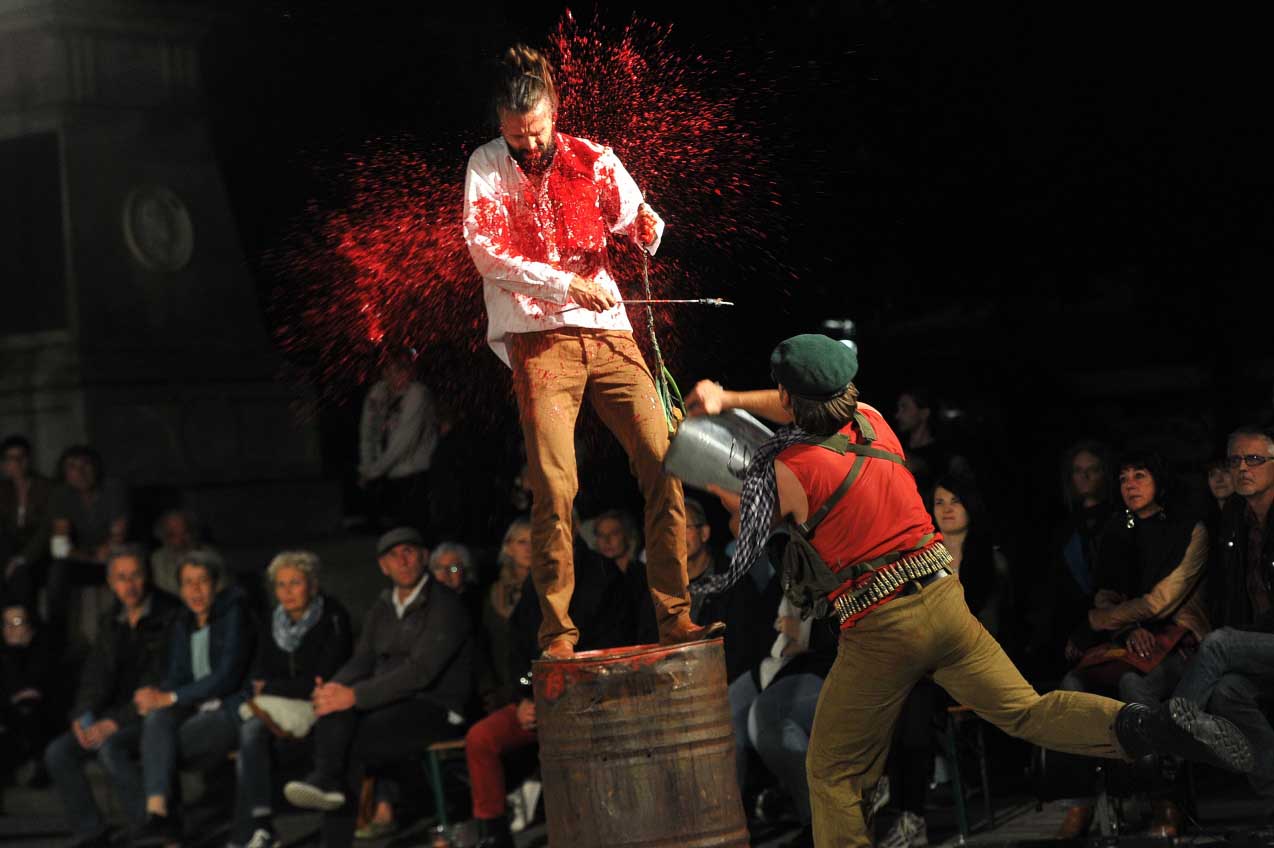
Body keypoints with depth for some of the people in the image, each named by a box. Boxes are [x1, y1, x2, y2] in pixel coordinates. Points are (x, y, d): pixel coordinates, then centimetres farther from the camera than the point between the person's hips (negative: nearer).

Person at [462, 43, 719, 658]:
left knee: (663, 463, -6)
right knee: (555, 485, -13)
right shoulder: (486, 168, 4)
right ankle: (558, 630, -6)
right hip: (537, 338, -3)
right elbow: (486, 252, -6)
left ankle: (675, 615, 0)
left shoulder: (591, 161, 11)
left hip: (609, 332, 3)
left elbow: (634, 217, 4)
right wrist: (567, 285, -15)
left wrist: (646, 226, -21)